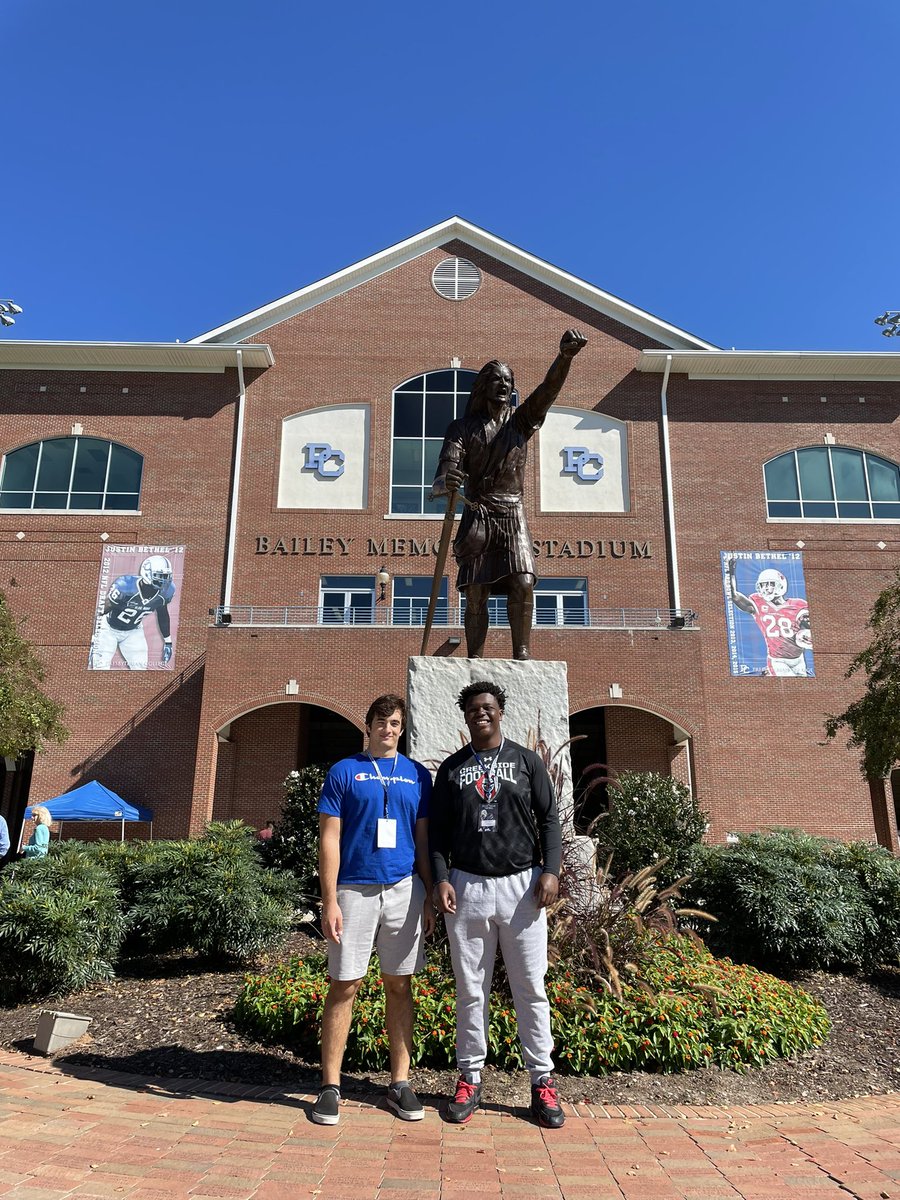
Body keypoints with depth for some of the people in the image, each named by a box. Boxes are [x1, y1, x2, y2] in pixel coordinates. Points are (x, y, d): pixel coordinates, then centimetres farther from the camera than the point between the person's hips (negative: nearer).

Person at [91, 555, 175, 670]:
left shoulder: (165, 592, -17)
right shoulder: (125, 587, -33)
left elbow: (163, 614, 2)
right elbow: (103, 611, -22)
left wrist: (168, 641, 8)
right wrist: (94, 639, -21)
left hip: (133, 631, 5)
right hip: (109, 628, -5)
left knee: (140, 667, -2)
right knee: (102, 667, -11)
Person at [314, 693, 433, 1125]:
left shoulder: (417, 775, 9)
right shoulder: (344, 772, 0)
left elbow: (423, 840, 12)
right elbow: (329, 839, -3)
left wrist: (429, 896, 6)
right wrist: (329, 901, -9)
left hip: (404, 890, 3)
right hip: (354, 890, -3)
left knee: (400, 986, 10)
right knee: (344, 986, 3)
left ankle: (400, 1083, 21)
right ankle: (330, 1086, 16)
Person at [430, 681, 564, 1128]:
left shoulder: (526, 761, 6)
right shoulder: (451, 768, 8)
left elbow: (549, 819, 4)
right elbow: (438, 830, 8)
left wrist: (550, 870, -8)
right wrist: (441, 879, -4)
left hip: (521, 884, -1)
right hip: (467, 887, 1)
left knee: (531, 987, 4)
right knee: (470, 989, 9)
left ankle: (542, 1081, 16)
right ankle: (470, 1078, 21)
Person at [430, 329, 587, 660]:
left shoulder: (521, 419, 9)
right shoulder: (463, 427, 6)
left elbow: (549, 388, -9)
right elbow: (443, 477, -6)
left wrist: (565, 356, -29)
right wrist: (444, 482, -33)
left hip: (513, 514, 1)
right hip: (477, 516, 0)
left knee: (523, 583, -16)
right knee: (476, 593, -6)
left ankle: (522, 652, -8)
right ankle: (474, 660, -1)